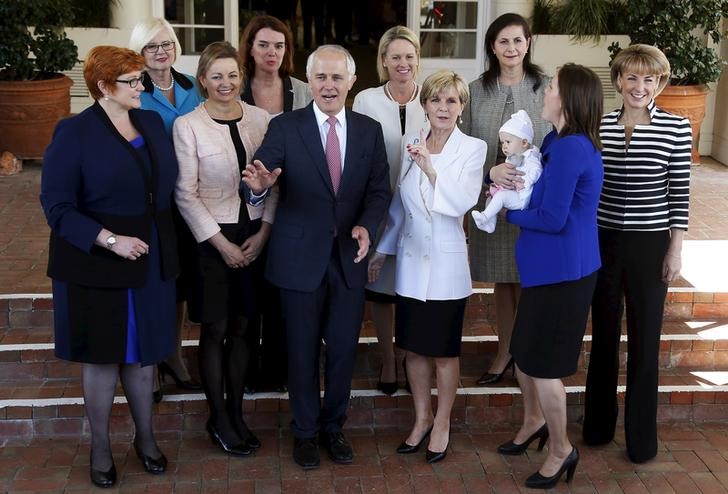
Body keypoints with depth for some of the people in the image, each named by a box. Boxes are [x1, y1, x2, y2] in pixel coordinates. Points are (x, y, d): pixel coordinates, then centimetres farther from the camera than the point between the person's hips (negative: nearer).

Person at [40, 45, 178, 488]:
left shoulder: (153, 123, 6)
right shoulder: (74, 132, -11)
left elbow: (167, 186, 12)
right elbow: (57, 206, -15)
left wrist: (162, 243, 3)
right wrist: (110, 240, -23)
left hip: (151, 262, 5)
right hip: (97, 266, -4)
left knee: (142, 353, 15)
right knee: (103, 357, 8)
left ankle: (145, 437, 31)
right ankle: (100, 447, 24)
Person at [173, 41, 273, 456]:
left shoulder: (261, 119, 1)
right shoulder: (188, 125, -7)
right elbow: (185, 193, -8)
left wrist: (263, 233, -6)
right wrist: (221, 243, -11)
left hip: (255, 237, 3)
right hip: (212, 237, -3)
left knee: (241, 327, 11)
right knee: (215, 330, 6)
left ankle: (236, 414, 24)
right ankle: (219, 420, 19)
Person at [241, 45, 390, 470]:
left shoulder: (370, 130, 3)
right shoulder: (285, 127, -6)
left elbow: (380, 190, 3)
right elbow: (258, 179, -16)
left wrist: (366, 226, -16)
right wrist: (258, 186, -40)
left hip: (349, 256, 2)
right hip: (301, 257, -2)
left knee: (344, 348, 12)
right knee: (303, 350, 11)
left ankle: (334, 427, 33)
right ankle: (306, 431, 29)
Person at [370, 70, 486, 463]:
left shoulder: (473, 149, -7)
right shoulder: (411, 144, 4)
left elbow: (462, 203, -18)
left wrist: (430, 168, -26)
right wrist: (382, 250, 15)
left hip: (446, 265, -4)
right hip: (411, 263, 4)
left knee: (444, 350, 8)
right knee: (414, 347, 13)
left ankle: (442, 423, 25)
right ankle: (421, 418, 30)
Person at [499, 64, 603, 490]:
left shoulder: (570, 148, -23)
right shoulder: (561, 142, 8)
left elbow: (552, 218, -23)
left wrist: (508, 211, -7)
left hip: (561, 270, -10)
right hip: (550, 265, 10)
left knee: (542, 363, 4)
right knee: (524, 352, 22)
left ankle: (561, 450, 21)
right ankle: (535, 422, 43)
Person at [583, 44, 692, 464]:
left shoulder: (676, 129, -6)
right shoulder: (599, 127, 1)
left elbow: (680, 194, -4)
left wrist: (676, 251, -5)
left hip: (651, 244, -2)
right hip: (602, 241, 3)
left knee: (645, 339, 6)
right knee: (603, 335, 14)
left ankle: (642, 436, 21)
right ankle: (599, 424, 30)